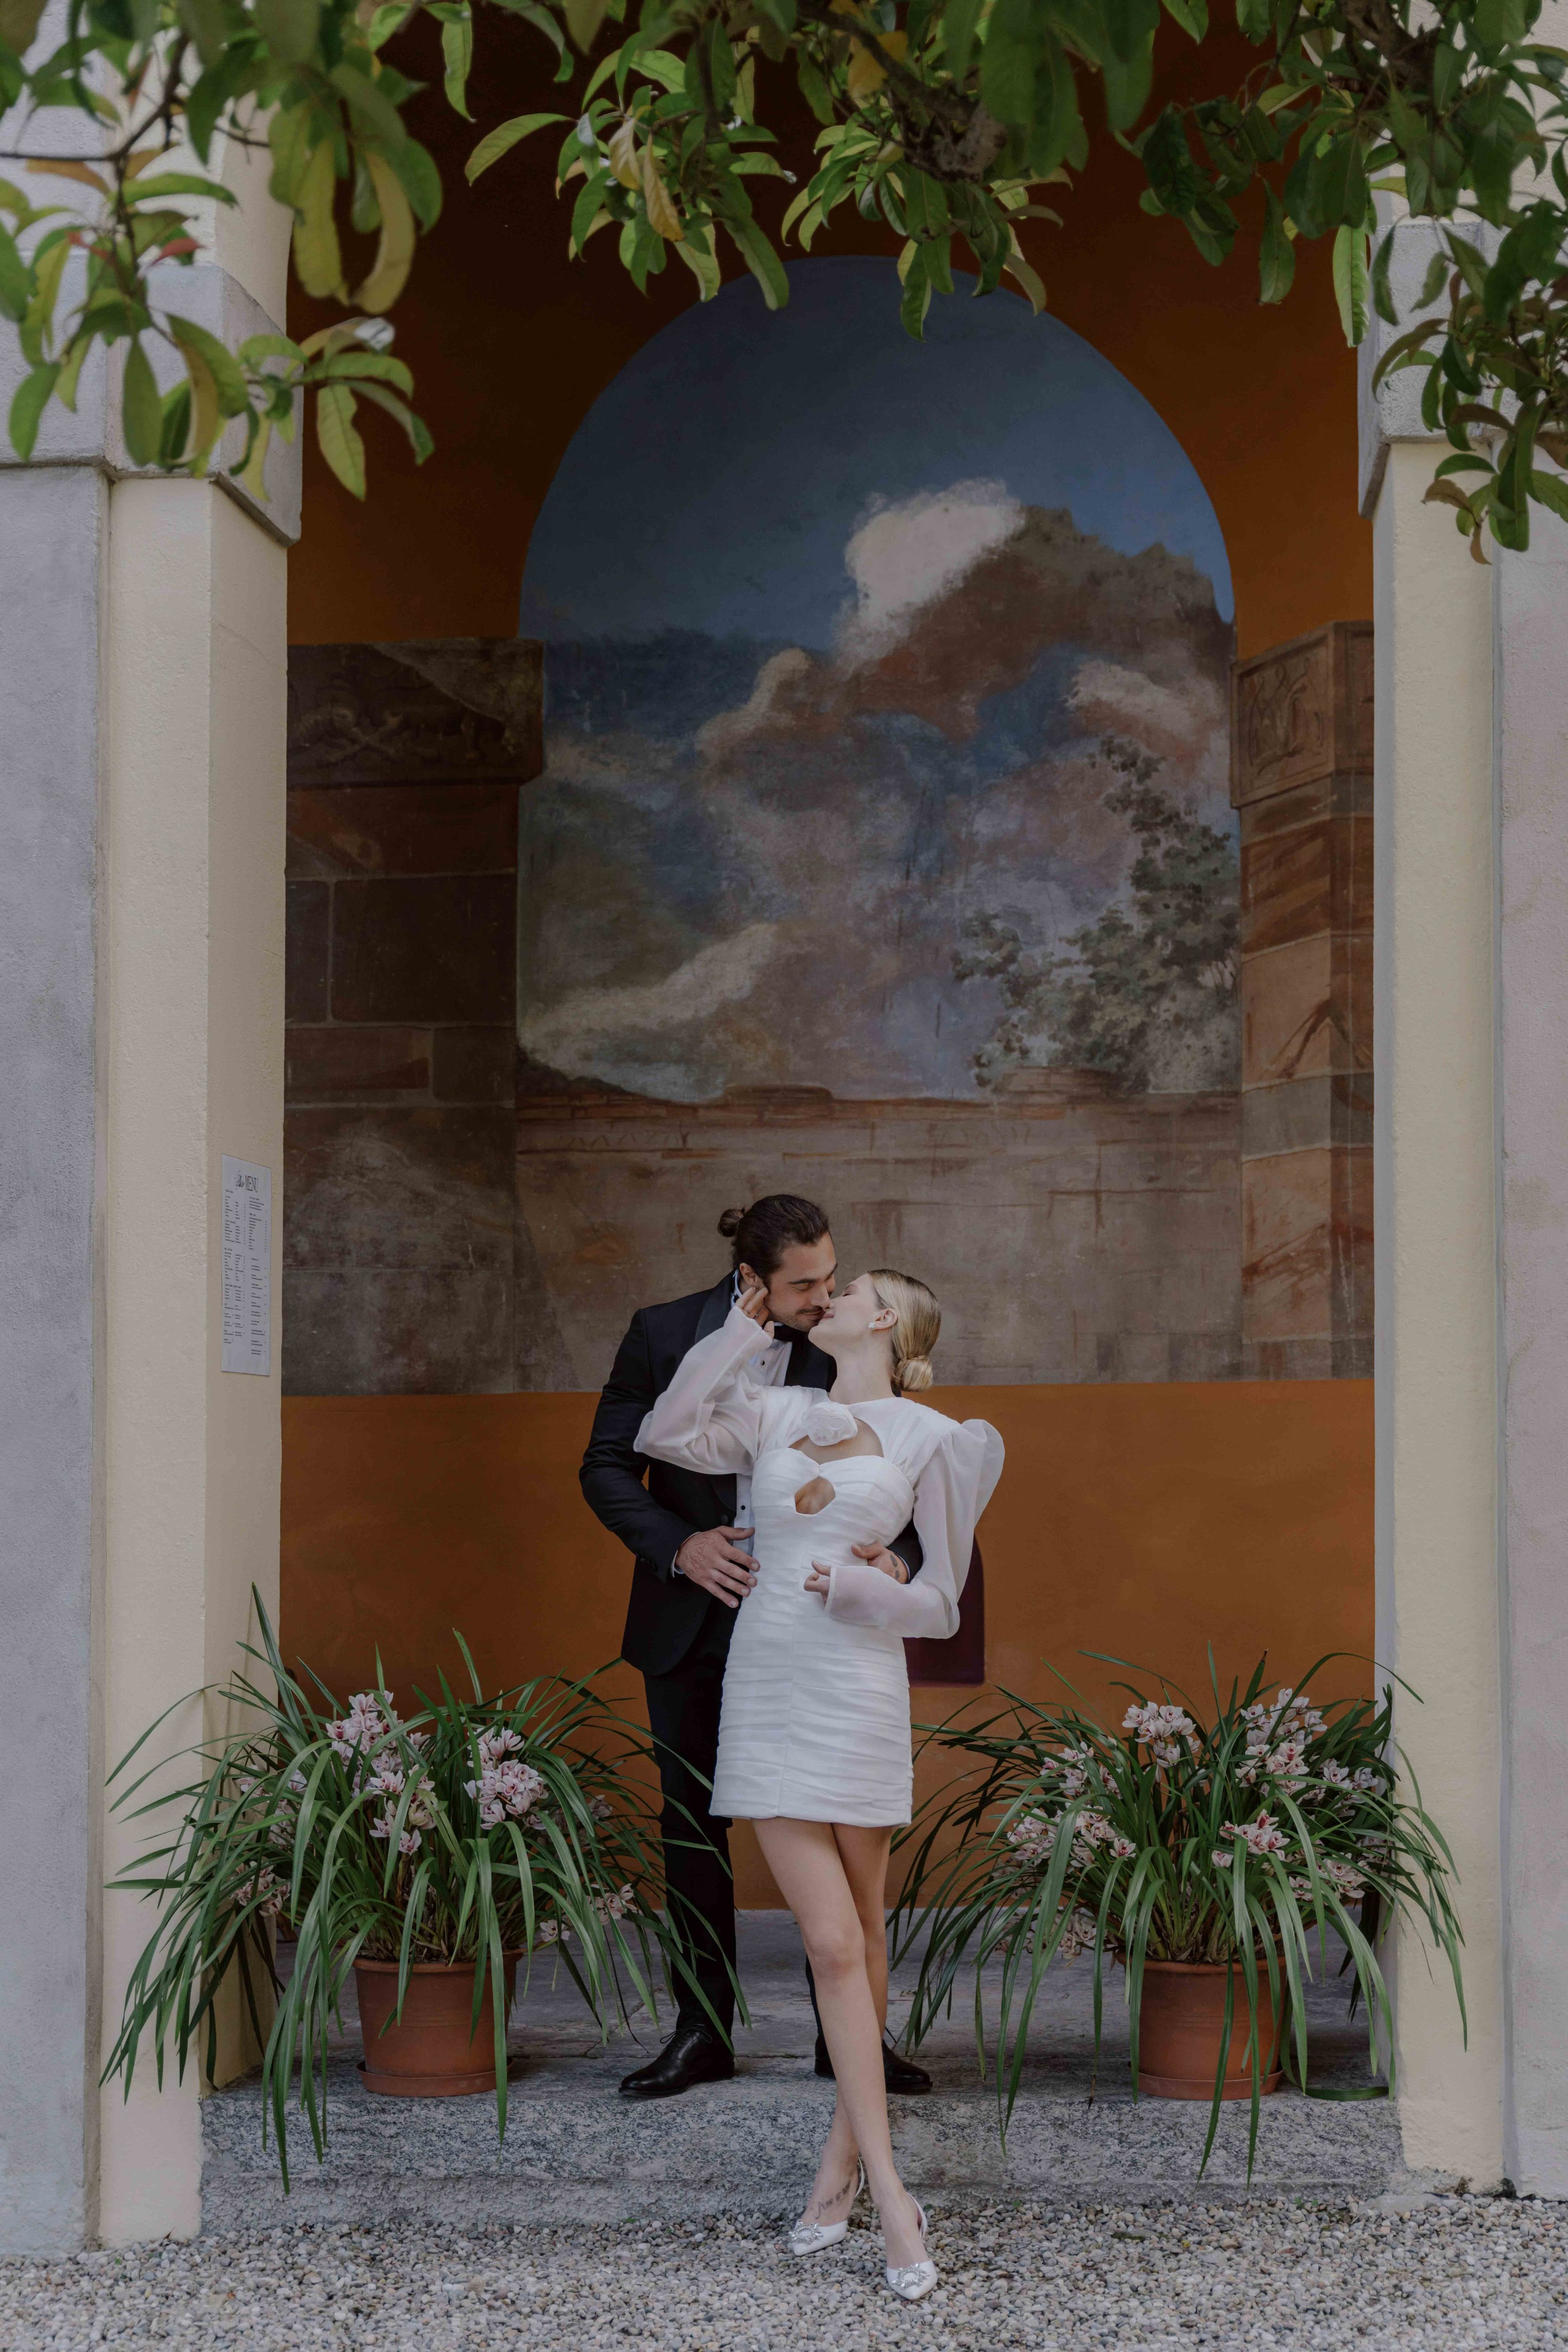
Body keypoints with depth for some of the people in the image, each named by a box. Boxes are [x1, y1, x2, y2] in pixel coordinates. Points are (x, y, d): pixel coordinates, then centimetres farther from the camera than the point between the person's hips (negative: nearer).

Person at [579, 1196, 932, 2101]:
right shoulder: (665, 1334, -7)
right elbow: (608, 1467, -2)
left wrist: (896, 1557, -30)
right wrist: (679, 1545, -18)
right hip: (692, 1618, 1)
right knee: (694, 1823, 8)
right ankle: (704, 2032, 17)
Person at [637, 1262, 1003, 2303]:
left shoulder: (927, 1438, 3)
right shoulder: (776, 1413, 12)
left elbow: (944, 1602, 4)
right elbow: (665, 1435, 0)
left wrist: (860, 1587, -15)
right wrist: (742, 1331, 5)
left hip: (859, 1685, -2)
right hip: (767, 1679, 2)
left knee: (862, 1932, 6)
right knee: (833, 1942, -4)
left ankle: (846, 2156, 19)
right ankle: (889, 2195, -6)